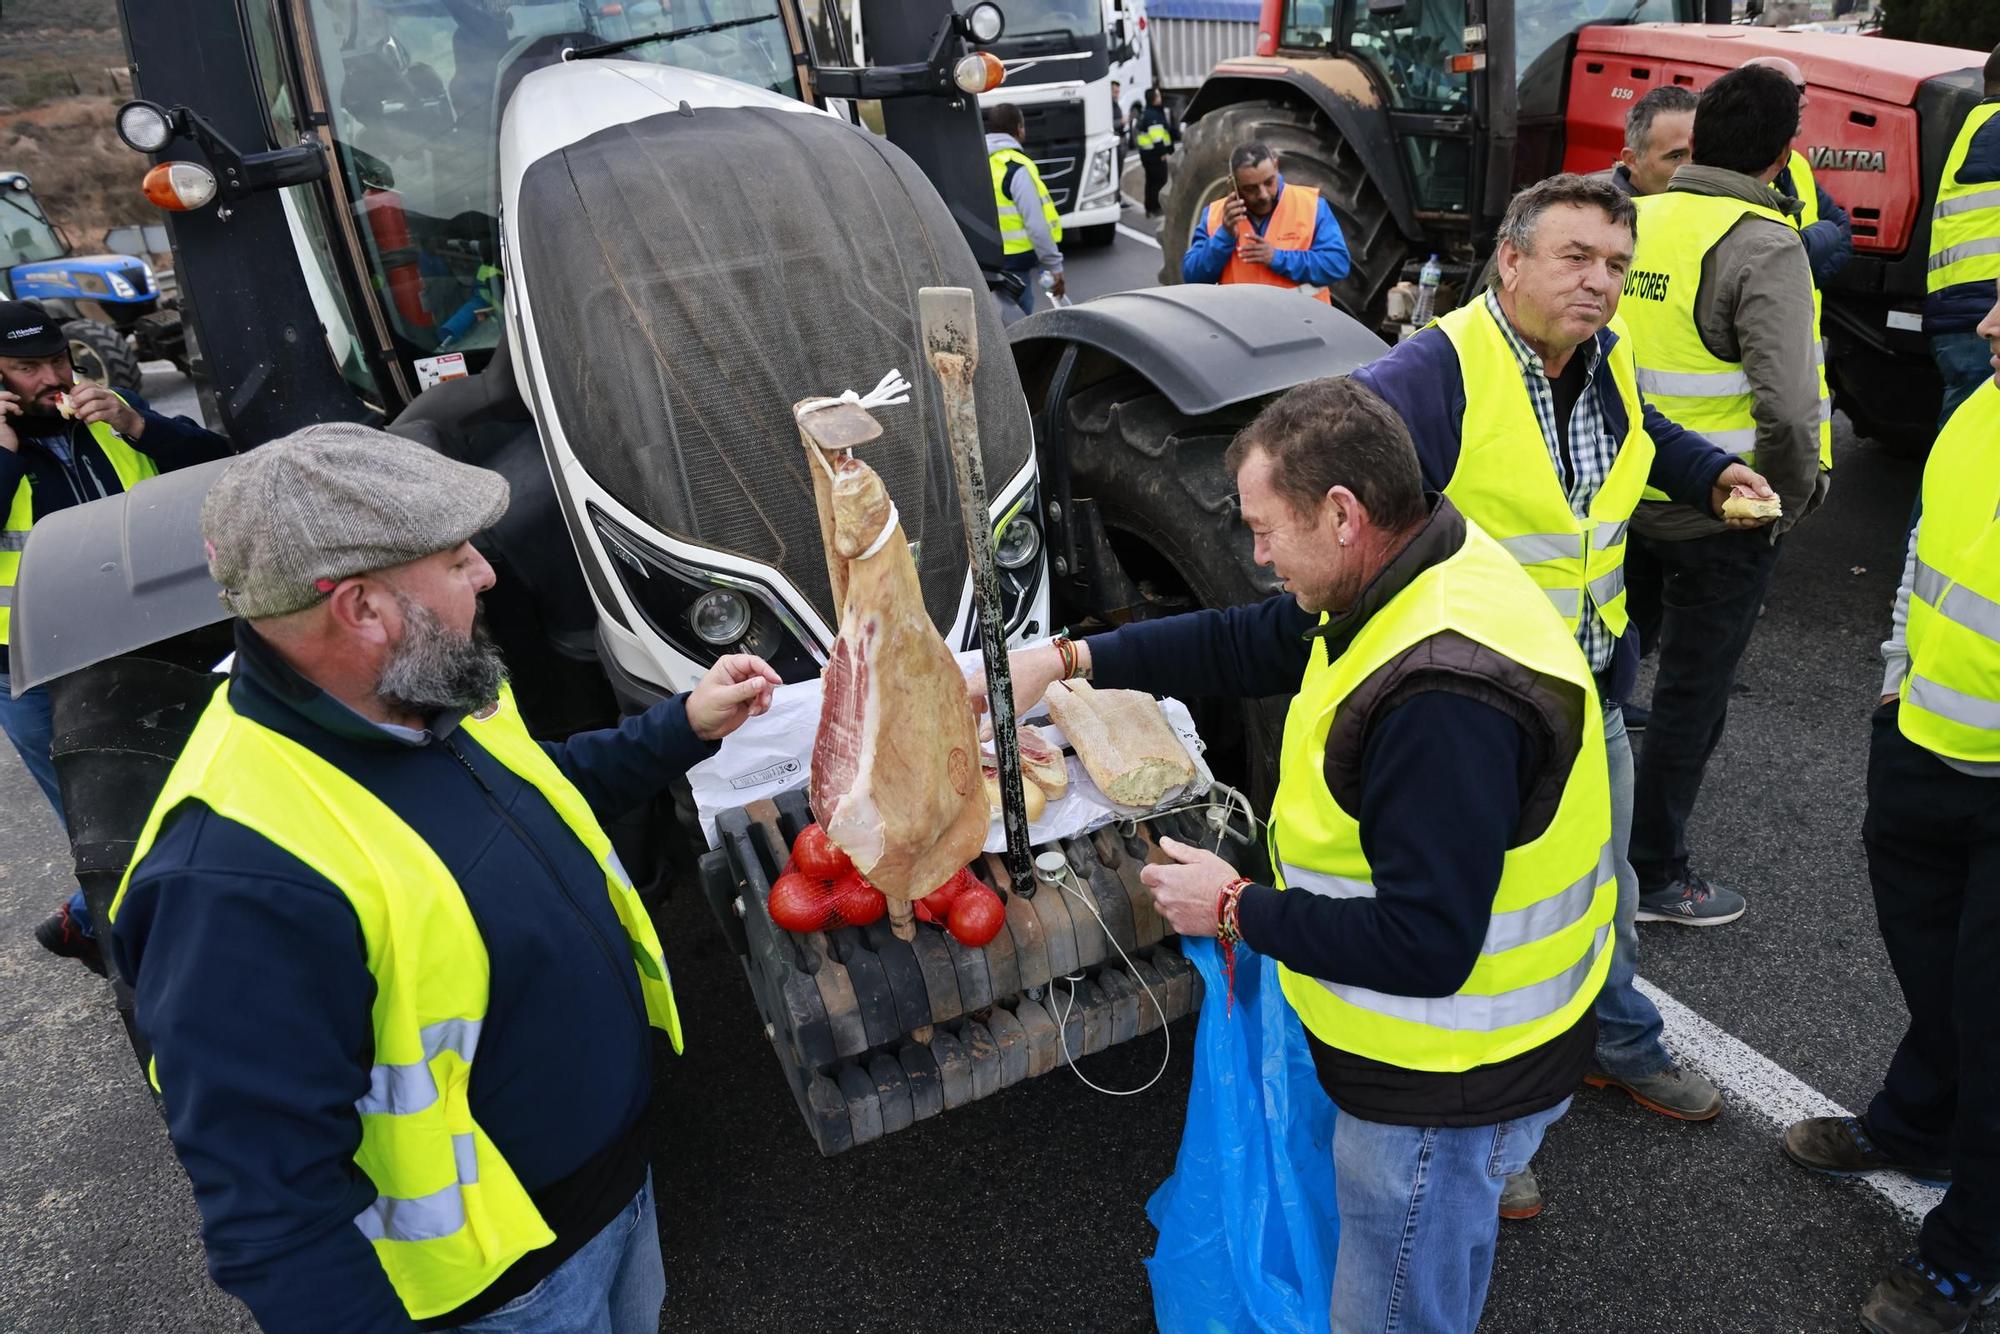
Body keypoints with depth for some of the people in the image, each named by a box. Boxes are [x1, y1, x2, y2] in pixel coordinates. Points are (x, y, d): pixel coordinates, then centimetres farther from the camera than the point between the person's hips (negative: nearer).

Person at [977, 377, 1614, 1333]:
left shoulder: (1446, 700, -36)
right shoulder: (1414, 581, -4)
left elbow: (1423, 947, -32)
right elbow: (1243, 642, 6)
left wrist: (1235, 911, -20)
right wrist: (1067, 661, 2)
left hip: (1446, 1089, -9)